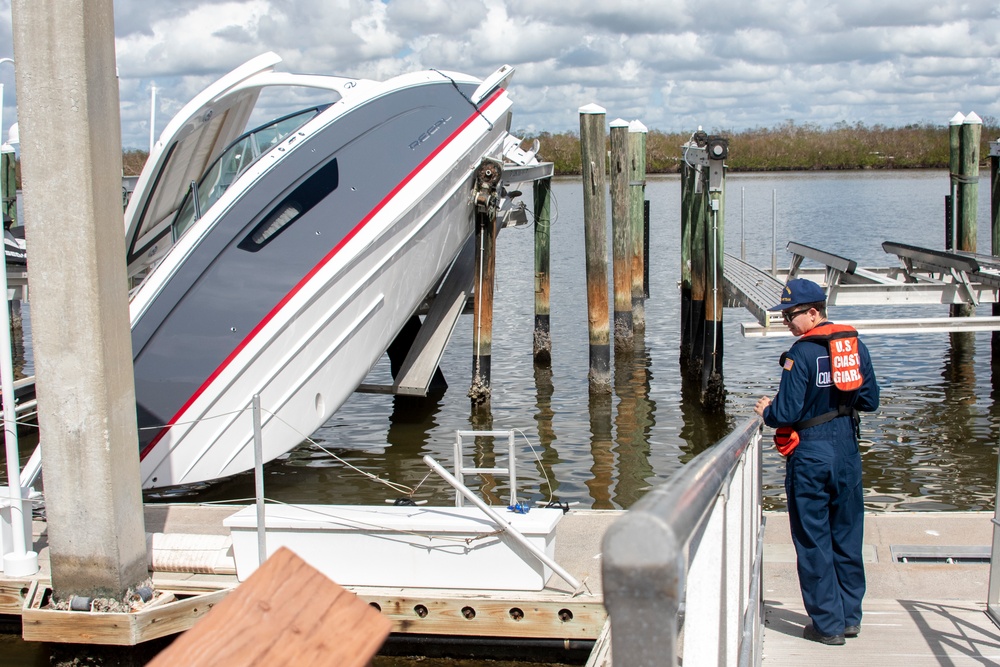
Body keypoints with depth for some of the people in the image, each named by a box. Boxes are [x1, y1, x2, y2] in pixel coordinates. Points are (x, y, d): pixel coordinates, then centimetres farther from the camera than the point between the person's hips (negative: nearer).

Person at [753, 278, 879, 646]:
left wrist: (766, 410, 2)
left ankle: (828, 625, 9)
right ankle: (849, 616, 23)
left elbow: (787, 414, -18)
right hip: (847, 451, 6)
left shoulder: (802, 353, -16)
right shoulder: (856, 346, 3)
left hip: (810, 455, -6)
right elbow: (871, 401, 9)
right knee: (847, 536, 15)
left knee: (814, 540, 4)